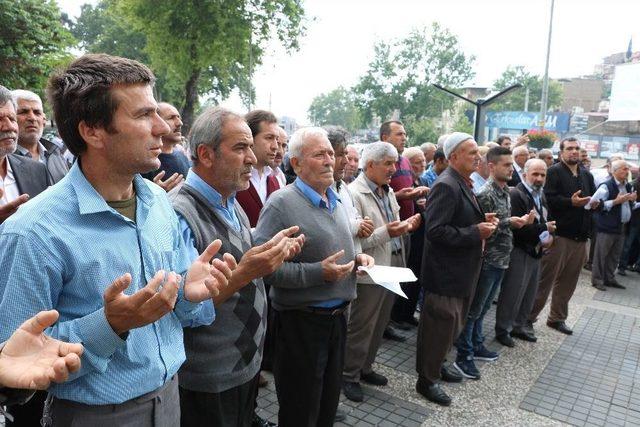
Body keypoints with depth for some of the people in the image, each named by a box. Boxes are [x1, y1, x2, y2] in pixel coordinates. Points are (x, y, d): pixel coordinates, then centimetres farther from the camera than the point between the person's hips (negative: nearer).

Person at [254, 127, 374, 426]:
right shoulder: (281, 203, -17)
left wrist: (357, 258, 2)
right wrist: (318, 273, -25)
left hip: (338, 316, 7)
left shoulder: (337, 202, 10)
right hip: (300, 322, -7)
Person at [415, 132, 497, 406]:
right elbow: (435, 230, -28)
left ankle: (435, 365, 43)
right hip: (446, 272, -10)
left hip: (460, 269, 10)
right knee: (440, 327, 3)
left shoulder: (462, 183, 10)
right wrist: (476, 233, -24)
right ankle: (427, 380, 21)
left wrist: (482, 220, 2)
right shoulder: (446, 186, -22)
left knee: (450, 325, 23)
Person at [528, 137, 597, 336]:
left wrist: (596, 202, 2)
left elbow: (595, 196, 24)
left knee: (568, 281, 13)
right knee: (545, 279, -2)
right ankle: (528, 317, 9)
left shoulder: (586, 175, 17)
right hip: (558, 235, -7)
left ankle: (557, 318, 26)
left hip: (580, 237, 7)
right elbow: (548, 198, -16)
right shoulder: (554, 172, -5)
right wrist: (571, 202, -25)